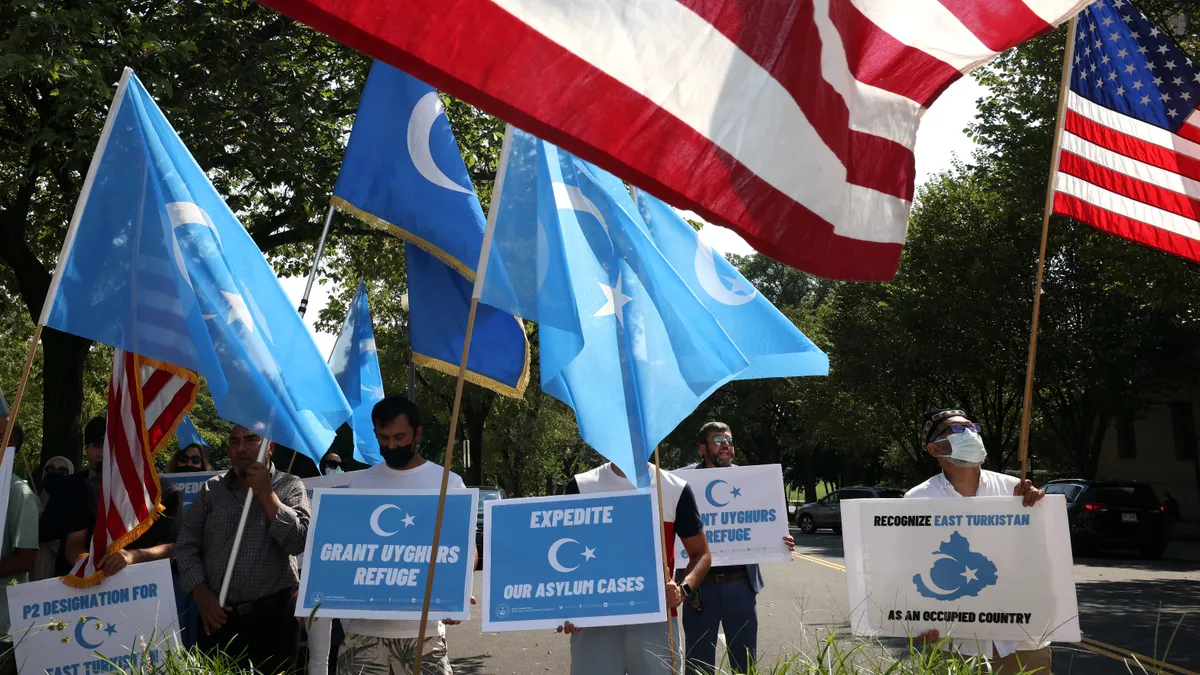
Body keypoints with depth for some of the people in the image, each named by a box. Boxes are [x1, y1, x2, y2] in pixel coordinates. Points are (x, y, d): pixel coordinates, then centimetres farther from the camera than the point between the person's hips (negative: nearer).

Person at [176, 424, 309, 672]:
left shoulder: (290, 486, -2)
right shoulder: (211, 489, 7)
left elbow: (299, 542, -14)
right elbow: (186, 544, 6)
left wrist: (265, 493, -15)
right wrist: (201, 595, -5)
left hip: (272, 617, -2)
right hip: (217, 617, 3)